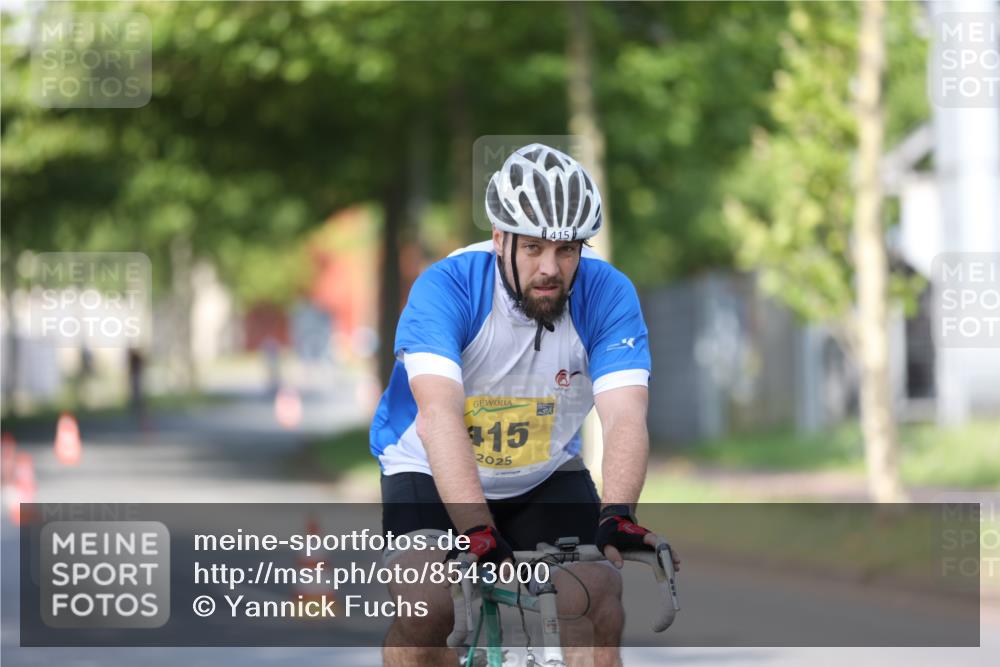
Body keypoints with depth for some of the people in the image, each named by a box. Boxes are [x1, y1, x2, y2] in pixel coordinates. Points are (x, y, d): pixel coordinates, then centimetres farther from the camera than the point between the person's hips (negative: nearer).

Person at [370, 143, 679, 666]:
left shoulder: (607, 294, -20)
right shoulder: (445, 287, -27)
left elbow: (624, 416, -30)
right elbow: (439, 413, -40)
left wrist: (616, 514, -50)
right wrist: (477, 531, -53)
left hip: (544, 478, 2)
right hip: (433, 474, -2)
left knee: (600, 613, -17)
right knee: (424, 609, -26)